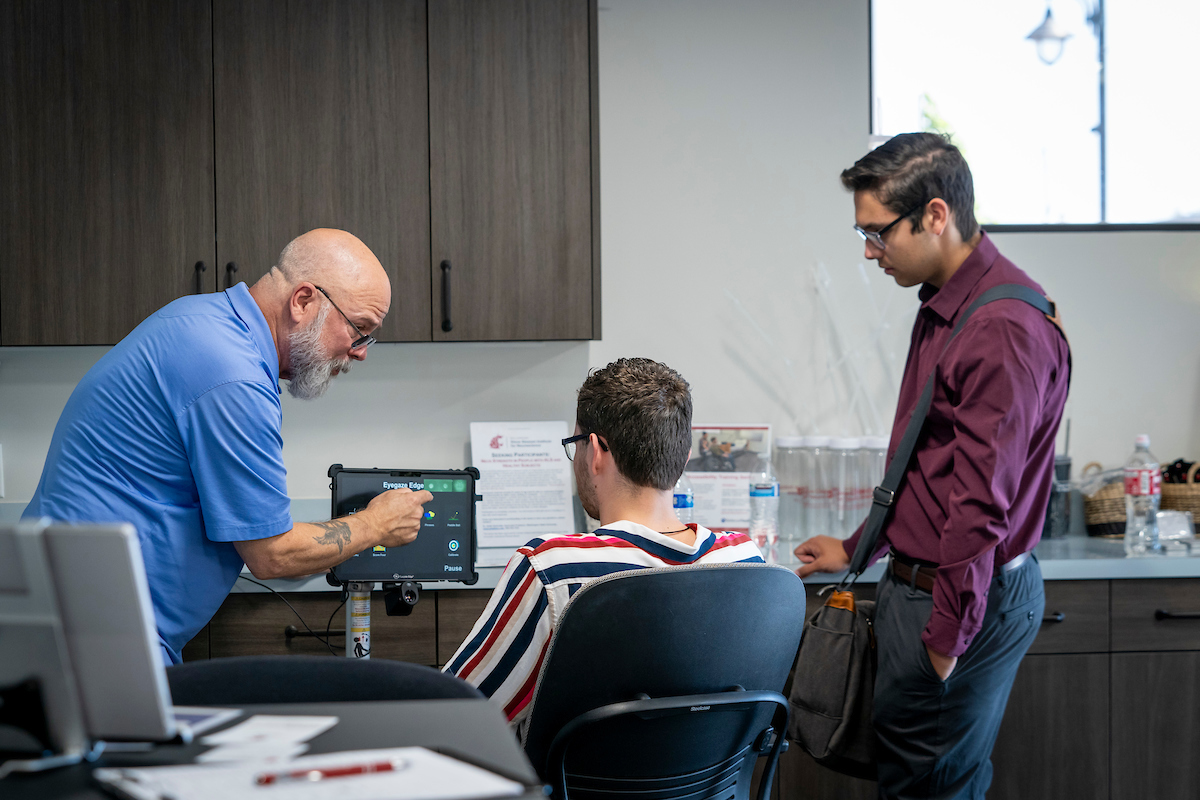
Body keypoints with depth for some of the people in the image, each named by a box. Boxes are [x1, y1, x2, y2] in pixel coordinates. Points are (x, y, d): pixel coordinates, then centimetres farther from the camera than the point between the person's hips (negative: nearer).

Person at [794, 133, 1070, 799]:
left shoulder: (1007, 329, -21)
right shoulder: (943, 307, 12)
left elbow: (983, 502, -23)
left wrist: (946, 638, -20)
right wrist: (858, 549, 27)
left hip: (966, 596, -10)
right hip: (913, 581, 10)